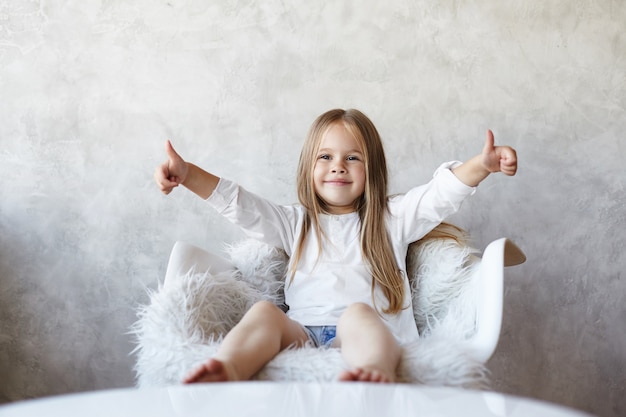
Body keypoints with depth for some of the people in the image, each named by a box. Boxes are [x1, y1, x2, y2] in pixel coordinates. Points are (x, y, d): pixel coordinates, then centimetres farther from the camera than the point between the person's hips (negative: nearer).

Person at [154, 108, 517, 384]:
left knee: (357, 313, -35)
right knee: (264, 311, -28)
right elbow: (240, 205, 17)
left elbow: (440, 195, 10)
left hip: (372, 332, -1)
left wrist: (481, 165, -9)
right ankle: (226, 372, -56)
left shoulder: (393, 219, 24)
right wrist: (187, 174, 3)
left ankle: (377, 373, -65)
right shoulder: (295, 223, 27)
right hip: (301, 336, 2)